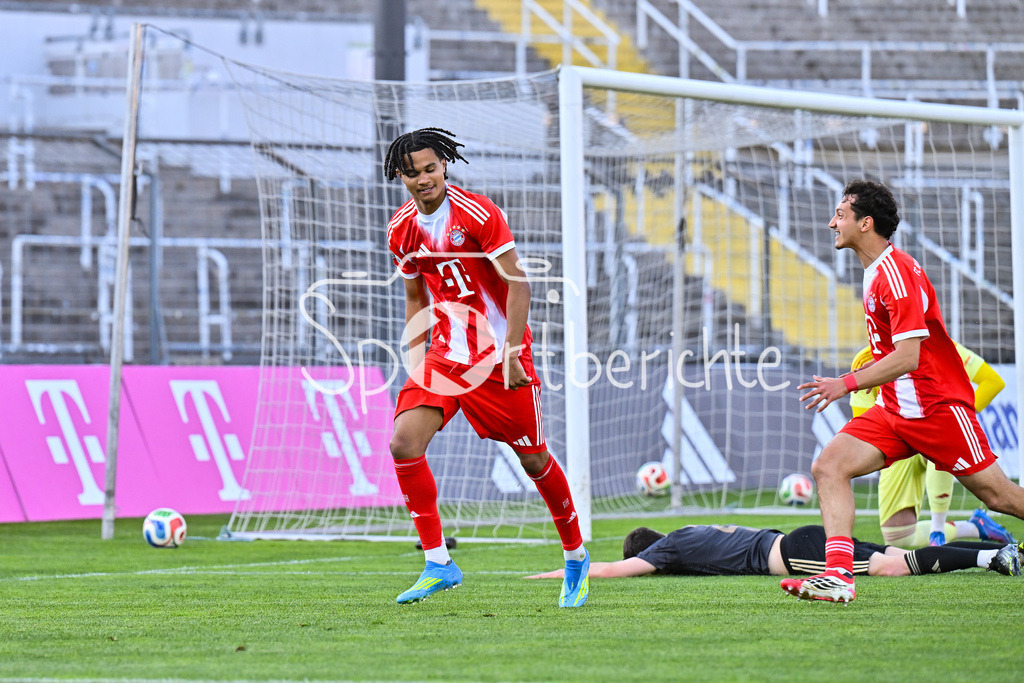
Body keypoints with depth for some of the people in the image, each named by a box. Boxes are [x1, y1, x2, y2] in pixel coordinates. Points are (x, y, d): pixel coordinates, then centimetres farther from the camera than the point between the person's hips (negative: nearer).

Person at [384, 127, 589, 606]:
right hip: (445, 354, 5)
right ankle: (438, 563, -8)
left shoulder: (478, 214, -14)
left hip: (499, 355, -5)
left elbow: (518, 284, -13)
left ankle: (576, 559, 24)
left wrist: (511, 352, -19)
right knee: (404, 444, -15)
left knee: (534, 459, 3)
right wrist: (416, 358, 10)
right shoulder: (402, 229, 4)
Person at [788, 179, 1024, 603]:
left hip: (937, 406, -9)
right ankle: (838, 575, -18)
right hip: (895, 409, 9)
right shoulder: (877, 272, 12)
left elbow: (908, 356, -24)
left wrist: (848, 384, -25)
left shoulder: (895, 271, -18)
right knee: (828, 467, -9)